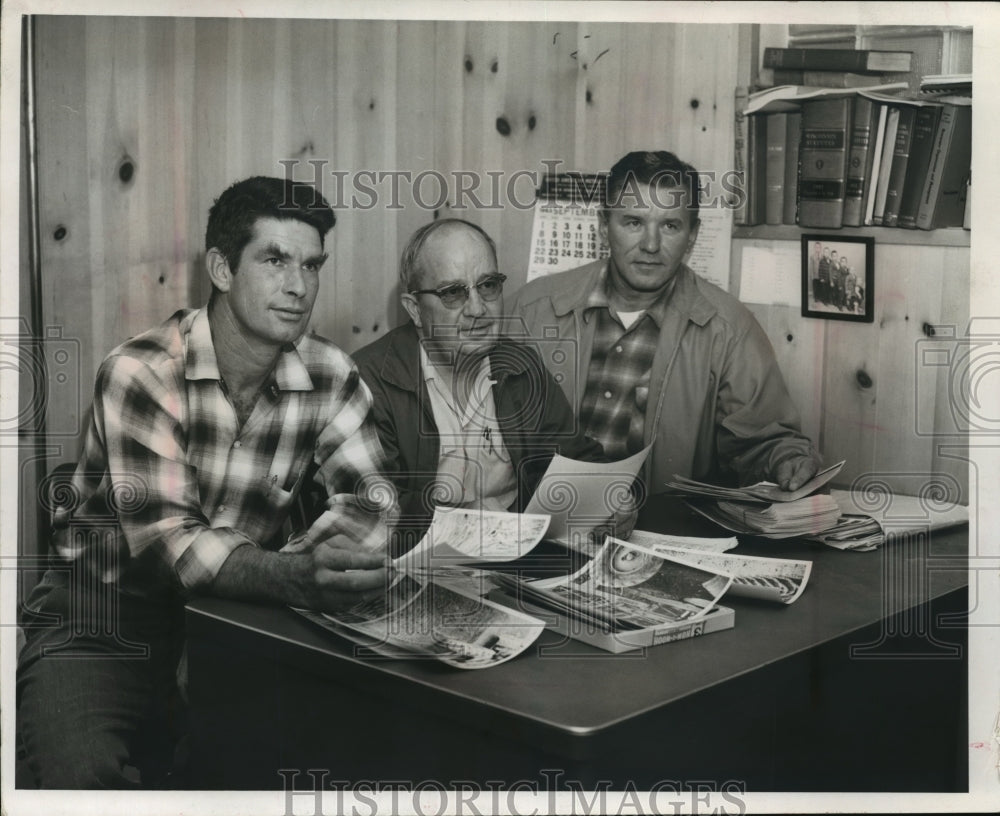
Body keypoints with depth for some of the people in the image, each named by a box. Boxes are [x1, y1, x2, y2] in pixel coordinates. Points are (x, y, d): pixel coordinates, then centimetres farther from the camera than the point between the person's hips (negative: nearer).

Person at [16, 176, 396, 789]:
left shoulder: (331, 376, -3)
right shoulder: (141, 374, -18)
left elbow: (370, 493, -6)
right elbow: (166, 543, -27)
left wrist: (338, 549, -32)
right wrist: (301, 576, -44)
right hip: (104, 621, -5)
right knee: (87, 774, -32)